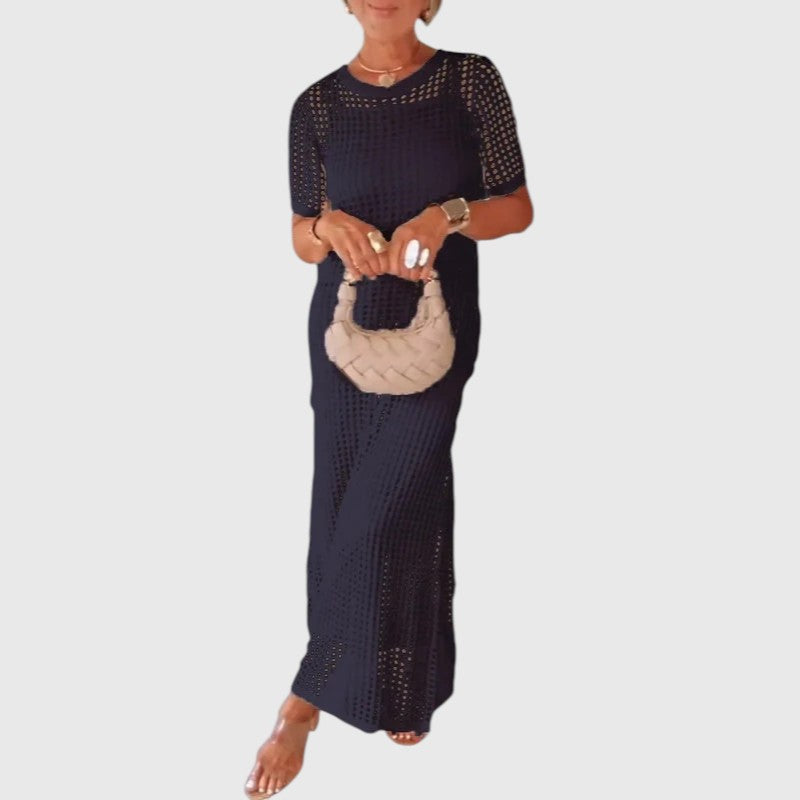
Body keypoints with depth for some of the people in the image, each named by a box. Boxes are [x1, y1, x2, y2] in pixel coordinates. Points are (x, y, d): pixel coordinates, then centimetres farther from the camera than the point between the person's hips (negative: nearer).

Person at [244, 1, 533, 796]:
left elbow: (518, 207, -2)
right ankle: (391, 689, 23)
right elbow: (301, 238, 6)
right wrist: (329, 225, -17)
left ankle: (305, 702, 4)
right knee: (341, 506, 5)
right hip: (344, 328, 3)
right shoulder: (318, 104, 4)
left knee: (388, 512, -10)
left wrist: (450, 213, -22)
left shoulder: (470, 79, -2)